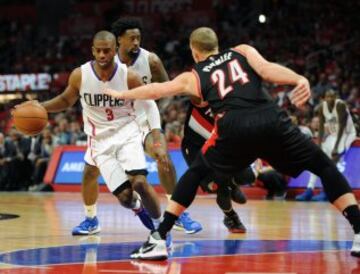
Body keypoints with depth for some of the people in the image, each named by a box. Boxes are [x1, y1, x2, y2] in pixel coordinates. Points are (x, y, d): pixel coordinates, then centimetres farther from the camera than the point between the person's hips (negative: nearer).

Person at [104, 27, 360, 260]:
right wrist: (300, 80, -10)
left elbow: (156, 90, 42)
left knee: (196, 172, 24)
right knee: (325, 166, 15)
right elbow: (267, 70, 4)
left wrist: (122, 95, 59)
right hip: (271, 120, 0)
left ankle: (158, 239, 15)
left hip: (234, 128, 0)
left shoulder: (193, 77, 27)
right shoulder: (242, 51, 26)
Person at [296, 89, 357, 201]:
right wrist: (319, 145, -14)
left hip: (346, 133, -7)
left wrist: (336, 146, -31)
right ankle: (309, 190, 1)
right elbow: (321, 127, -5)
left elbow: (342, 126, -27)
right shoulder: (322, 107, -7)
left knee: (333, 158, -26)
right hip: (332, 134, 7)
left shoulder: (340, 105, -25)